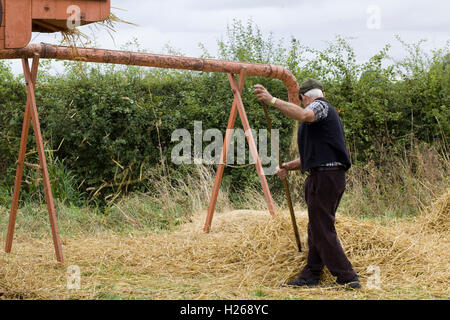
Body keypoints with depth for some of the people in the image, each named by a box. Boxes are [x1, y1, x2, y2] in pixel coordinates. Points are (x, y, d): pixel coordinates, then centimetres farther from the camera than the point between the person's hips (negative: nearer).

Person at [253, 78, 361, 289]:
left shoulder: (320, 106, -2)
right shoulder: (327, 113, 28)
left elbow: (304, 115, -28)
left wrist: (272, 101, -31)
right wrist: (289, 166, 21)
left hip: (324, 177, -10)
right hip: (329, 176, 10)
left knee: (322, 230, -10)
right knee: (316, 228, 13)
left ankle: (347, 278, -10)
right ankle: (310, 276, 18)